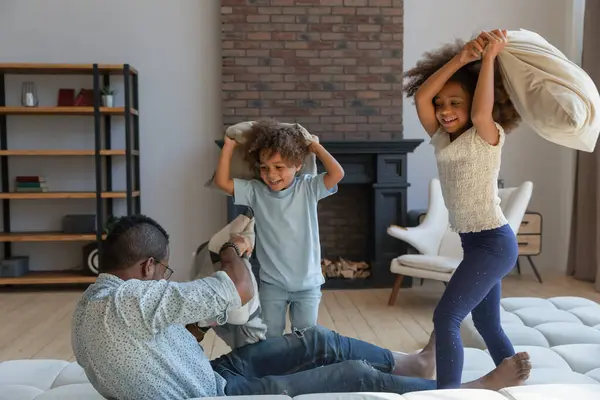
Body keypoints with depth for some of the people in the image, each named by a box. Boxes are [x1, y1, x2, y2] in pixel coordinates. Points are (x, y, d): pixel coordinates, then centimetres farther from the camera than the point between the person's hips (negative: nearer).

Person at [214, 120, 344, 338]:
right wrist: (228, 146, -9)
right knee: (270, 340, 12)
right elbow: (222, 182, -8)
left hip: (307, 282, -1)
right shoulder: (255, 191, -5)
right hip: (272, 283, 1)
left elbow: (337, 174, -23)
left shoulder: (308, 188, -9)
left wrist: (316, 146, -13)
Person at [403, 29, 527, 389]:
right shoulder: (441, 138, 7)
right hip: (475, 242, 9)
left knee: (446, 318, -13)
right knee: (487, 326, 18)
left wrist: (489, 57, -24)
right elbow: (421, 96, -4)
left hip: (494, 242, -9)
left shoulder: (489, 136, -9)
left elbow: (480, 113, -32)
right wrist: (460, 58, -9)